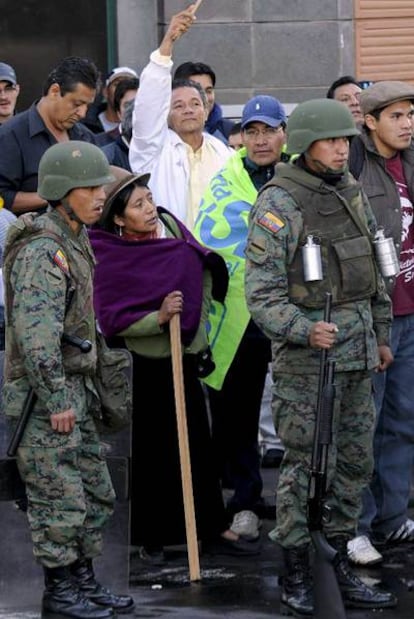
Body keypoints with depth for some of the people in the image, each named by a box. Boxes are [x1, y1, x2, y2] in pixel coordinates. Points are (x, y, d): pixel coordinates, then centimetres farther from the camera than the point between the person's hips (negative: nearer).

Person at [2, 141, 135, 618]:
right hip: (42, 396, -10)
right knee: (59, 498, -3)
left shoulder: (74, 243, 13)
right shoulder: (42, 250, -18)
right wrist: (57, 400, -23)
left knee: (95, 493, 14)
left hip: (73, 391, 10)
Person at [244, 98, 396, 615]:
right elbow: (261, 292, -16)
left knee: (353, 461, 11)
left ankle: (337, 568, 21)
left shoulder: (351, 193, 12)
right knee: (306, 466, -4)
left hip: (357, 351, 8)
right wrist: (304, 330, -27)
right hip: (305, 354, -8)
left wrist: (380, 334, 19)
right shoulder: (278, 204, -12)